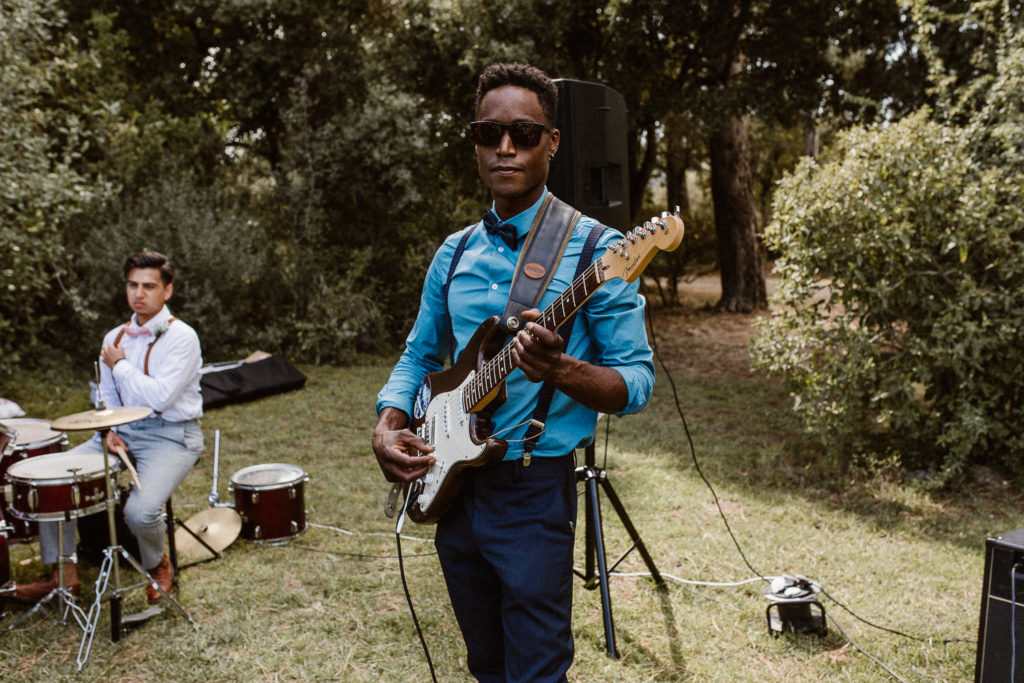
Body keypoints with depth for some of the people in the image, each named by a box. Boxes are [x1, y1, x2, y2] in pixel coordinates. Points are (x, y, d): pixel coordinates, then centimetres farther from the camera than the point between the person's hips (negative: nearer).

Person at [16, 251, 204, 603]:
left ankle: (158, 565, 8)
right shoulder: (114, 338, 10)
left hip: (171, 436, -7)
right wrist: (109, 431, -1)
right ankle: (64, 572, 10)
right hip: (122, 431, 7)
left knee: (139, 510, -28)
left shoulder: (181, 337, -13)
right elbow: (107, 397, 19)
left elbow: (160, 397, -24)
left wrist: (120, 365, -10)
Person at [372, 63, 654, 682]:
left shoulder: (594, 249, -11)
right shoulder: (455, 254, 7)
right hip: (451, 486, 6)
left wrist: (560, 369, -32)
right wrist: (388, 424, -4)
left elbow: (638, 383, -12)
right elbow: (420, 355, 15)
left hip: (534, 492, -5)